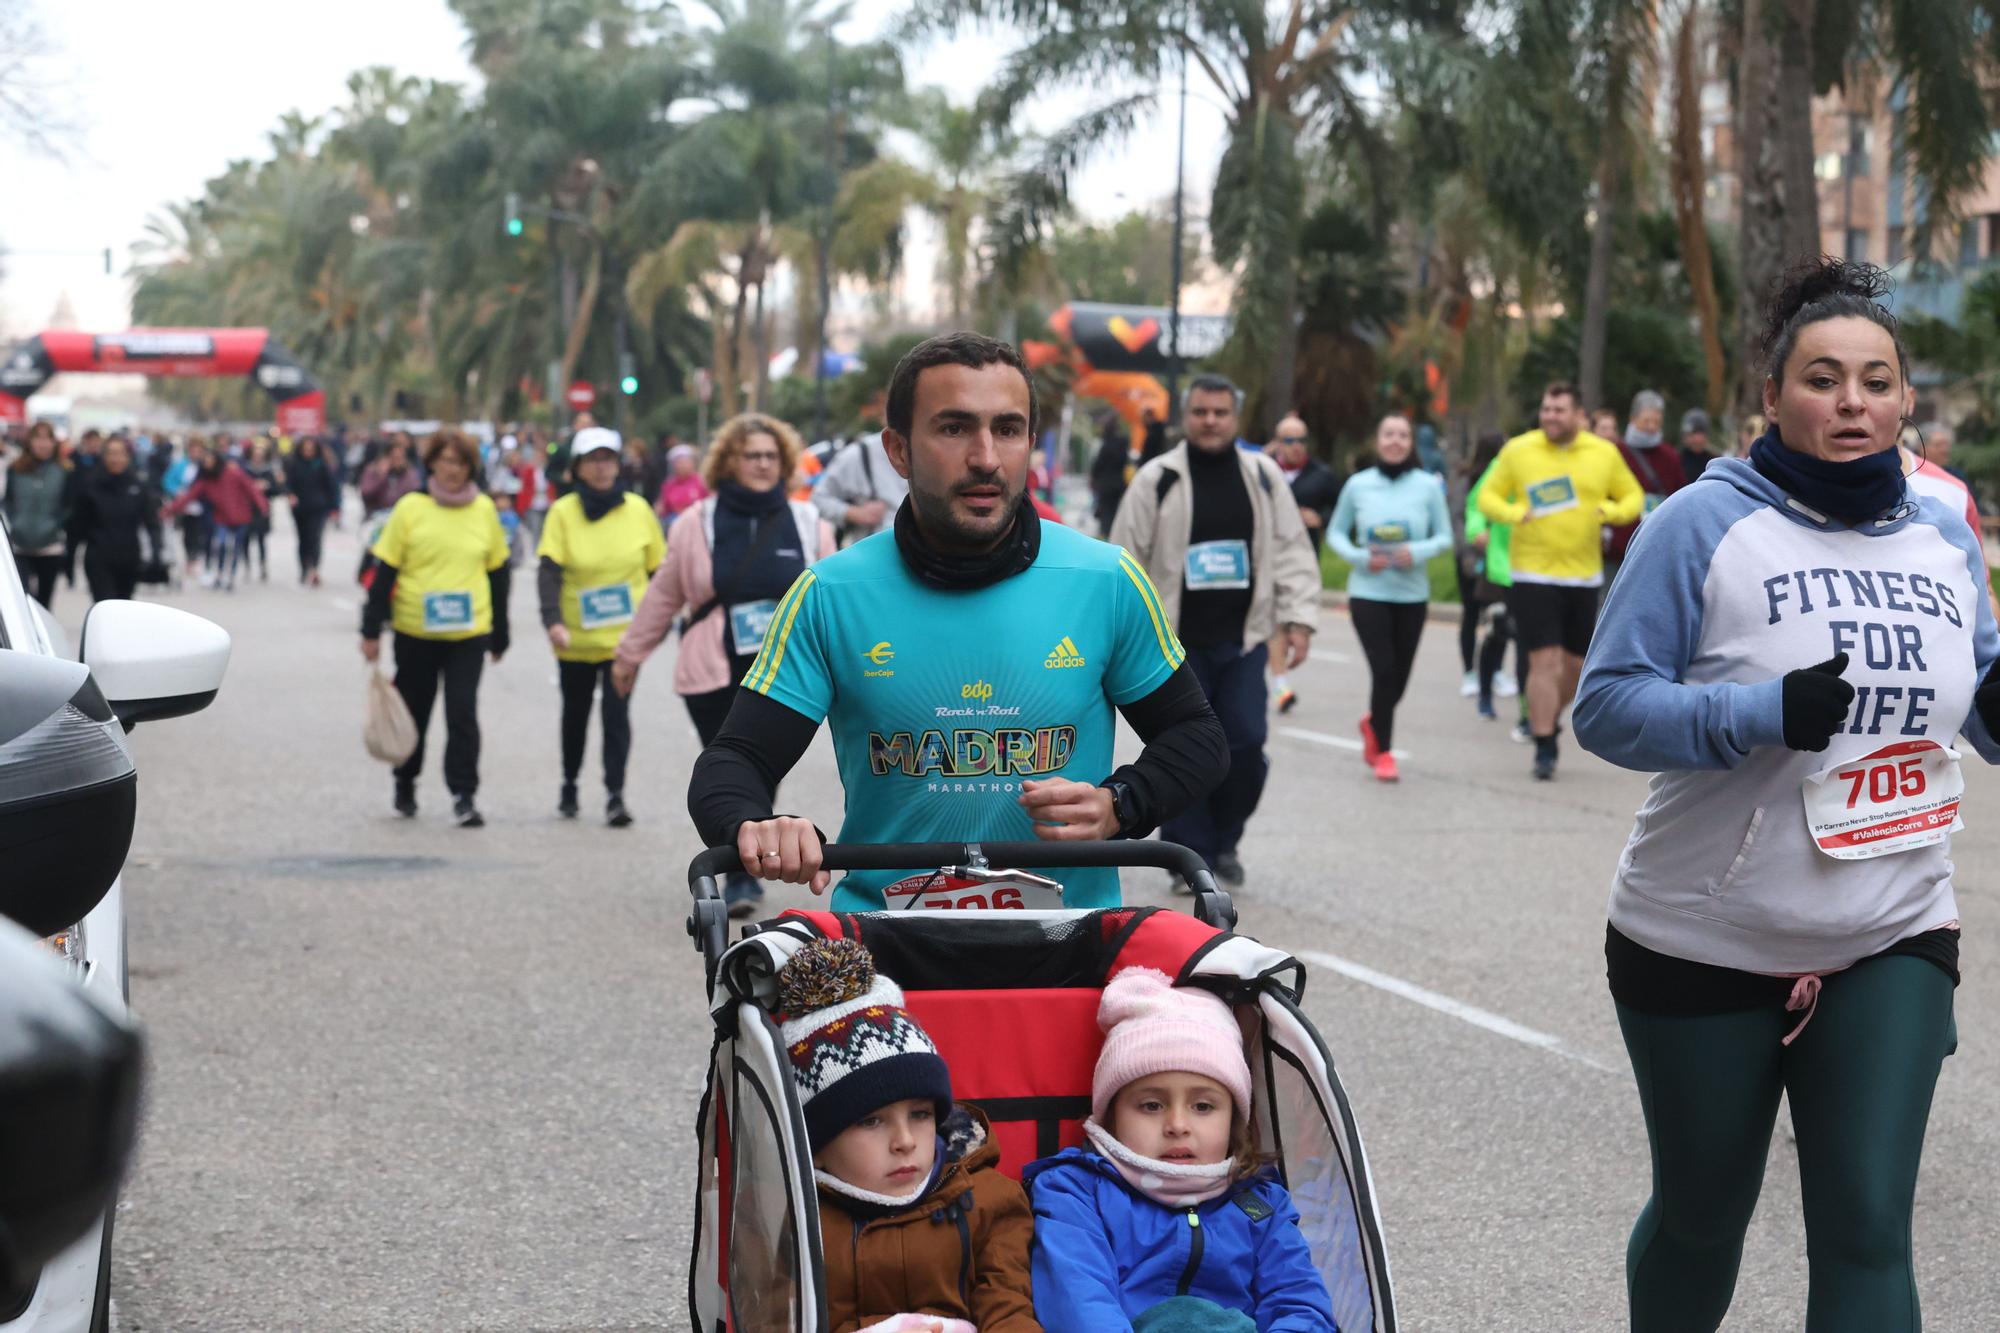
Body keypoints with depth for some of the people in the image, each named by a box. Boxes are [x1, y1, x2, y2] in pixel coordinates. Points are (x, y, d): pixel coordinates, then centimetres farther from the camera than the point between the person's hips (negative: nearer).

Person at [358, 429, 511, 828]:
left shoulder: (484, 510, 3)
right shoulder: (410, 508, -3)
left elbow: (497, 572, 12)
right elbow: (384, 571, 0)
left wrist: (500, 635, 14)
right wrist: (371, 630, -3)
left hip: (468, 632, 0)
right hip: (415, 631, 0)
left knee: (463, 711, -10)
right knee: (414, 711, 13)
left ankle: (463, 795, -4)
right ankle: (405, 785, 33)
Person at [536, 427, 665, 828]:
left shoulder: (637, 508, -1)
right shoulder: (563, 512, -6)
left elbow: (658, 568, 7)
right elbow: (549, 572, -13)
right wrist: (553, 621, -26)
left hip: (625, 634, -1)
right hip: (575, 637, 1)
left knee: (617, 710, -12)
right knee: (575, 712, 15)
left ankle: (615, 794, -11)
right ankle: (569, 787, 34)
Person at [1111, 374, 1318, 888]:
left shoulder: (1264, 476, 5)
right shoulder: (1157, 479, -3)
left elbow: (1292, 552, 7)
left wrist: (1298, 619, -1)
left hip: (1243, 638, 2)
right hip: (1176, 640, -2)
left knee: (1246, 743, -2)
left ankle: (1224, 840, 19)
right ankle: (1190, 854, 10)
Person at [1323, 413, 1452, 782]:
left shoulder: (1428, 486, -2)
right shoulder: (1358, 485, -1)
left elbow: (1445, 537, 3)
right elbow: (1336, 533, 8)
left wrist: (1419, 552, -17)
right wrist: (1359, 556, -11)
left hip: (1412, 595, 2)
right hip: (1368, 592, -2)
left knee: (1399, 677, 8)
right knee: (1384, 671, -11)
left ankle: (1373, 723, 40)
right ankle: (1382, 751, 6)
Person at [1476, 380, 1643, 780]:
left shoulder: (1604, 454, 5)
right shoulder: (1517, 451, 0)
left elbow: (1633, 497, 12)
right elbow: (1488, 497, 5)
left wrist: (1612, 511, -11)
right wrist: (1515, 513, -16)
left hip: (1584, 576, 3)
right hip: (1533, 574, -3)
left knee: (1576, 664, 11)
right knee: (1544, 661, -10)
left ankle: (1548, 718, 38)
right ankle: (1544, 750, -5)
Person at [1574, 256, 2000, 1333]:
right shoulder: (1705, 525, -10)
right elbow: (1606, 707, -14)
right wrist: (1767, 711, -28)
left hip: (1892, 941, 3)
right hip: (1705, 947, -3)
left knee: (1866, 1231, -7)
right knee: (1702, 1221, 14)